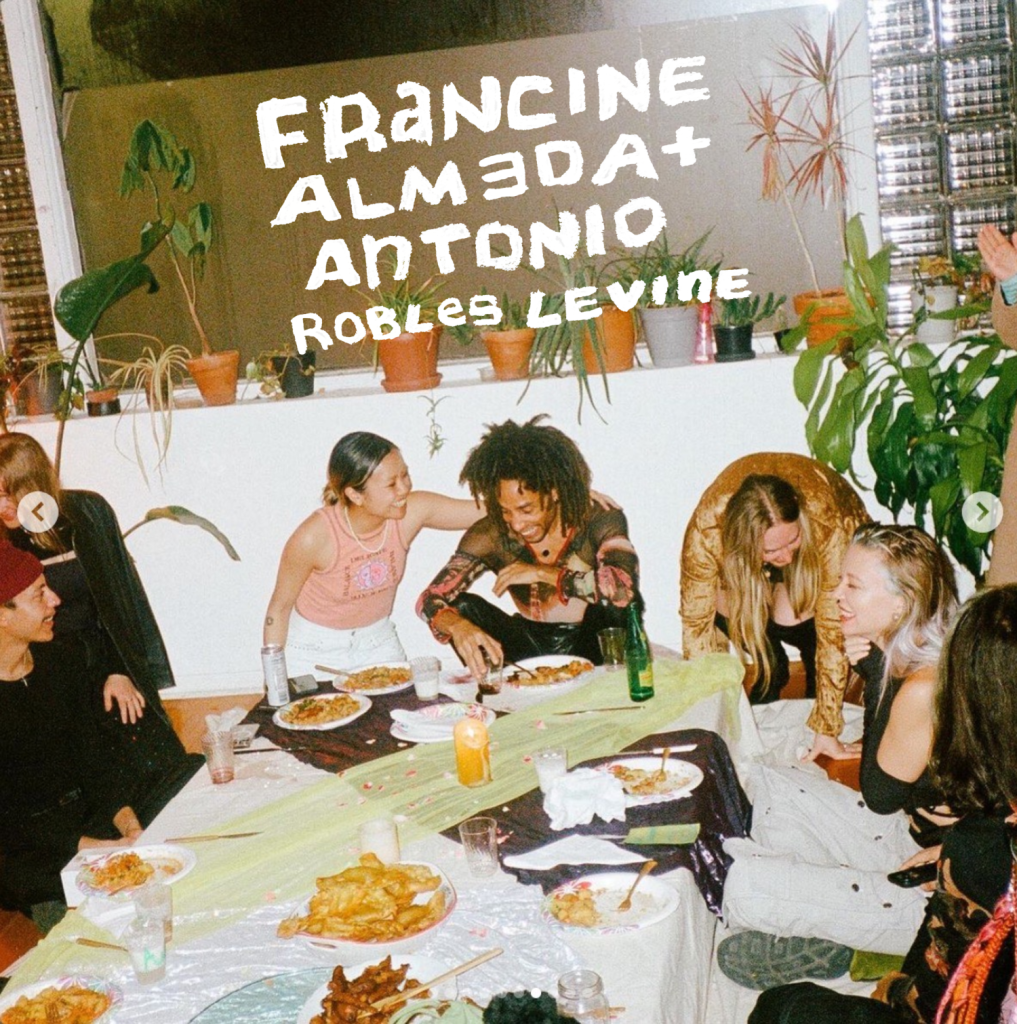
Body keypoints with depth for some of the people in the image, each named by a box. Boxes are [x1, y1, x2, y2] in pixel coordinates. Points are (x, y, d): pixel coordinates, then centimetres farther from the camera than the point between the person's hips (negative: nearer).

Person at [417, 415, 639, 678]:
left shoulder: (600, 520, -18)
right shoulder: (491, 535, -11)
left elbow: (625, 587, -36)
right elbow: (430, 600, -15)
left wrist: (542, 573, -31)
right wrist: (458, 626, -39)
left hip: (592, 645, -2)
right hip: (530, 646, 2)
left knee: (615, 605, -33)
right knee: (465, 607, -20)